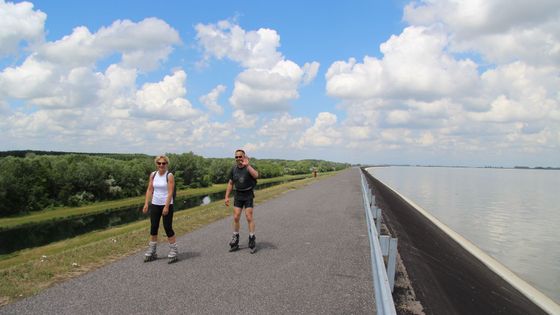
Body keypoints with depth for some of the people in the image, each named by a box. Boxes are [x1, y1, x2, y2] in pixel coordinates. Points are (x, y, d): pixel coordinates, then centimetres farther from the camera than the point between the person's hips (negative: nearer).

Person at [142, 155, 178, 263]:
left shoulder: (169, 176, -9)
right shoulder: (153, 175, 6)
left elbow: (170, 192, -14)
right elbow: (149, 190, 6)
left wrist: (166, 206, -20)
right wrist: (146, 203, -2)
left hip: (167, 205, -5)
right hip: (155, 205, 5)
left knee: (168, 228, -3)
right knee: (153, 228, 9)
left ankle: (174, 251, 9)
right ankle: (151, 252, 20)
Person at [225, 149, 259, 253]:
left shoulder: (249, 167, -11)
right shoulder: (234, 169, 2)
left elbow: (256, 175, -33)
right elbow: (230, 183, 10)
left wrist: (247, 165, -36)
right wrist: (227, 197, 6)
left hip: (248, 195, -3)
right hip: (238, 195, 4)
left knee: (249, 217, -6)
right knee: (236, 217, 1)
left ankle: (252, 240, 5)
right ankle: (235, 240, 13)